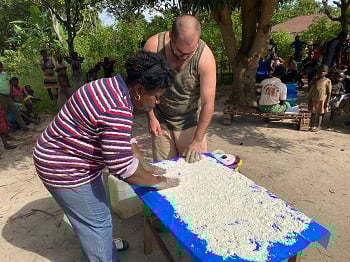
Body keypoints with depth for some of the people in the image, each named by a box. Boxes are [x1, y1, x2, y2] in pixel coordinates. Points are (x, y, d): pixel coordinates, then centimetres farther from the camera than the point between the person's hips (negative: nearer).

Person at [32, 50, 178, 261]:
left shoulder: (114, 88, 0)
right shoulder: (117, 111, -34)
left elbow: (125, 138, 8)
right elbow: (124, 168, -31)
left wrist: (145, 167, 8)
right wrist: (157, 181, -15)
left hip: (69, 159, 10)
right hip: (65, 170, -10)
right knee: (97, 221, 5)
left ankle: (102, 243, 52)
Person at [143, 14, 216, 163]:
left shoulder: (205, 57, -20)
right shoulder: (153, 46, -16)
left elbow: (208, 103, -18)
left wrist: (197, 141, -17)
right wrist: (151, 117, -7)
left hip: (191, 122, -1)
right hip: (160, 121, 1)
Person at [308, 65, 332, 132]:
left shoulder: (327, 81, -5)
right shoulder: (314, 80, 5)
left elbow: (329, 93, -4)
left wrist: (327, 102, -9)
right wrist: (309, 100, 6)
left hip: (322, 100, -3)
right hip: (314, 99, 3)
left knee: (320, 113, 6)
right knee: (313, 113, 9)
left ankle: (318, 126, 16)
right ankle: (312, 126, 19)